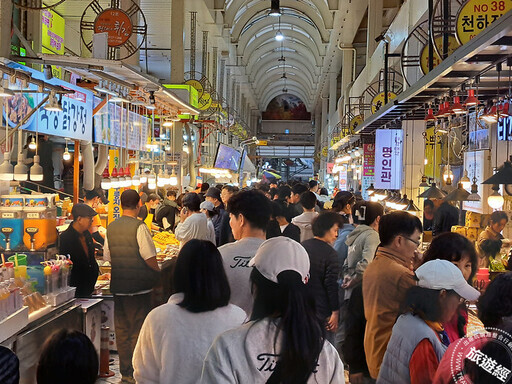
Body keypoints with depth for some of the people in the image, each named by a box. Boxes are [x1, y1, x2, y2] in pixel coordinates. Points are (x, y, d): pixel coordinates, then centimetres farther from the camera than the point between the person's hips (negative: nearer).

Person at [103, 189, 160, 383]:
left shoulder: (111, 227, 5)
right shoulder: (139, 227, -14)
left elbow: (107, 255, 12)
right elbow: (149, 256, -15)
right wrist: (158, 273, 2)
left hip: (118, 285, 6)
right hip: (139, 286, -6)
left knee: (122, 330, 12)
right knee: (139, 329, 3)